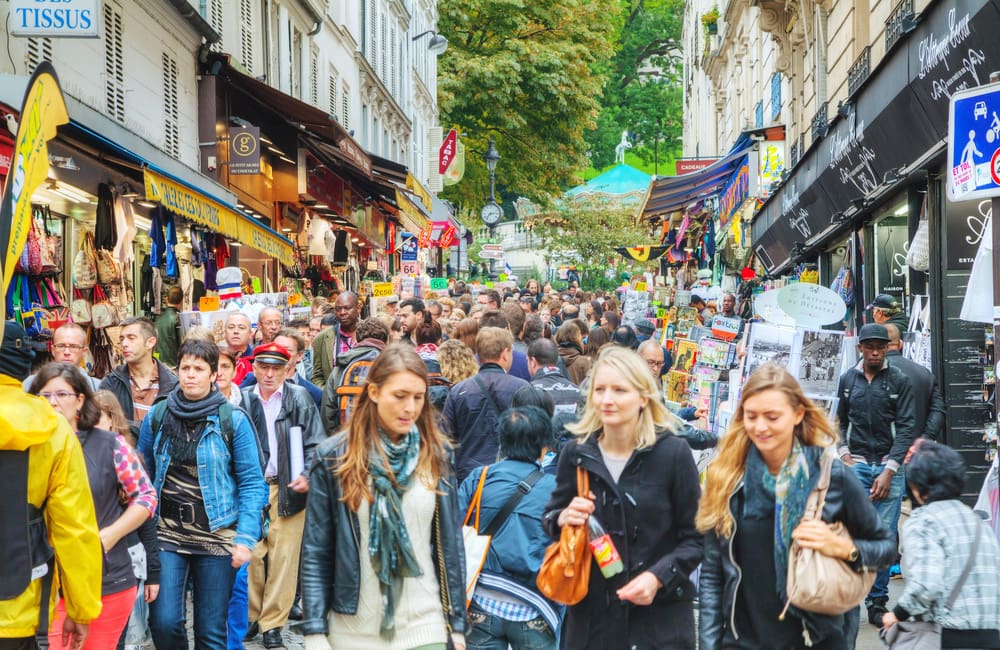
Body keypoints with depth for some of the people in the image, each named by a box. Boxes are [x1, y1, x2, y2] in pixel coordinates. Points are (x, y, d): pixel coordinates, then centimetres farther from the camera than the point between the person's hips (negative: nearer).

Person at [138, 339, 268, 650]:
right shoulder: (157, 416, 3)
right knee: (164, 622, -6)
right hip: (166, 532, 2)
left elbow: (252, 482, -6)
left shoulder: (234, 420, -6)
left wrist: (245, 538, -15)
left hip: (217, 535, -2)